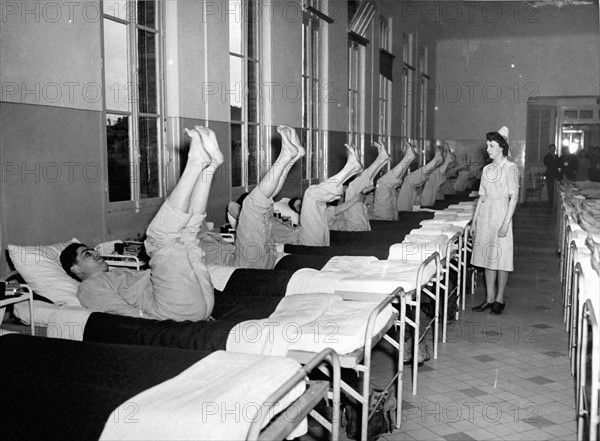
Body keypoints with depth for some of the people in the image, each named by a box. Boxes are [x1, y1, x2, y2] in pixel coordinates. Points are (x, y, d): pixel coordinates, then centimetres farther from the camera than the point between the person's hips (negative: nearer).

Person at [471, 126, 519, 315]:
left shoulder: (510, 167, -6)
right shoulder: (487, 169, 12)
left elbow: (514, 196, -11)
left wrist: (506, 223, -17)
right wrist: (474, 221, 11)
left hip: (501, 212, -6)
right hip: (485, 214, 6)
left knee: (501, 257, 0)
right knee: (487, 257, 8)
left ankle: (500, 299, 11)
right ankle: (490, 298, 16)